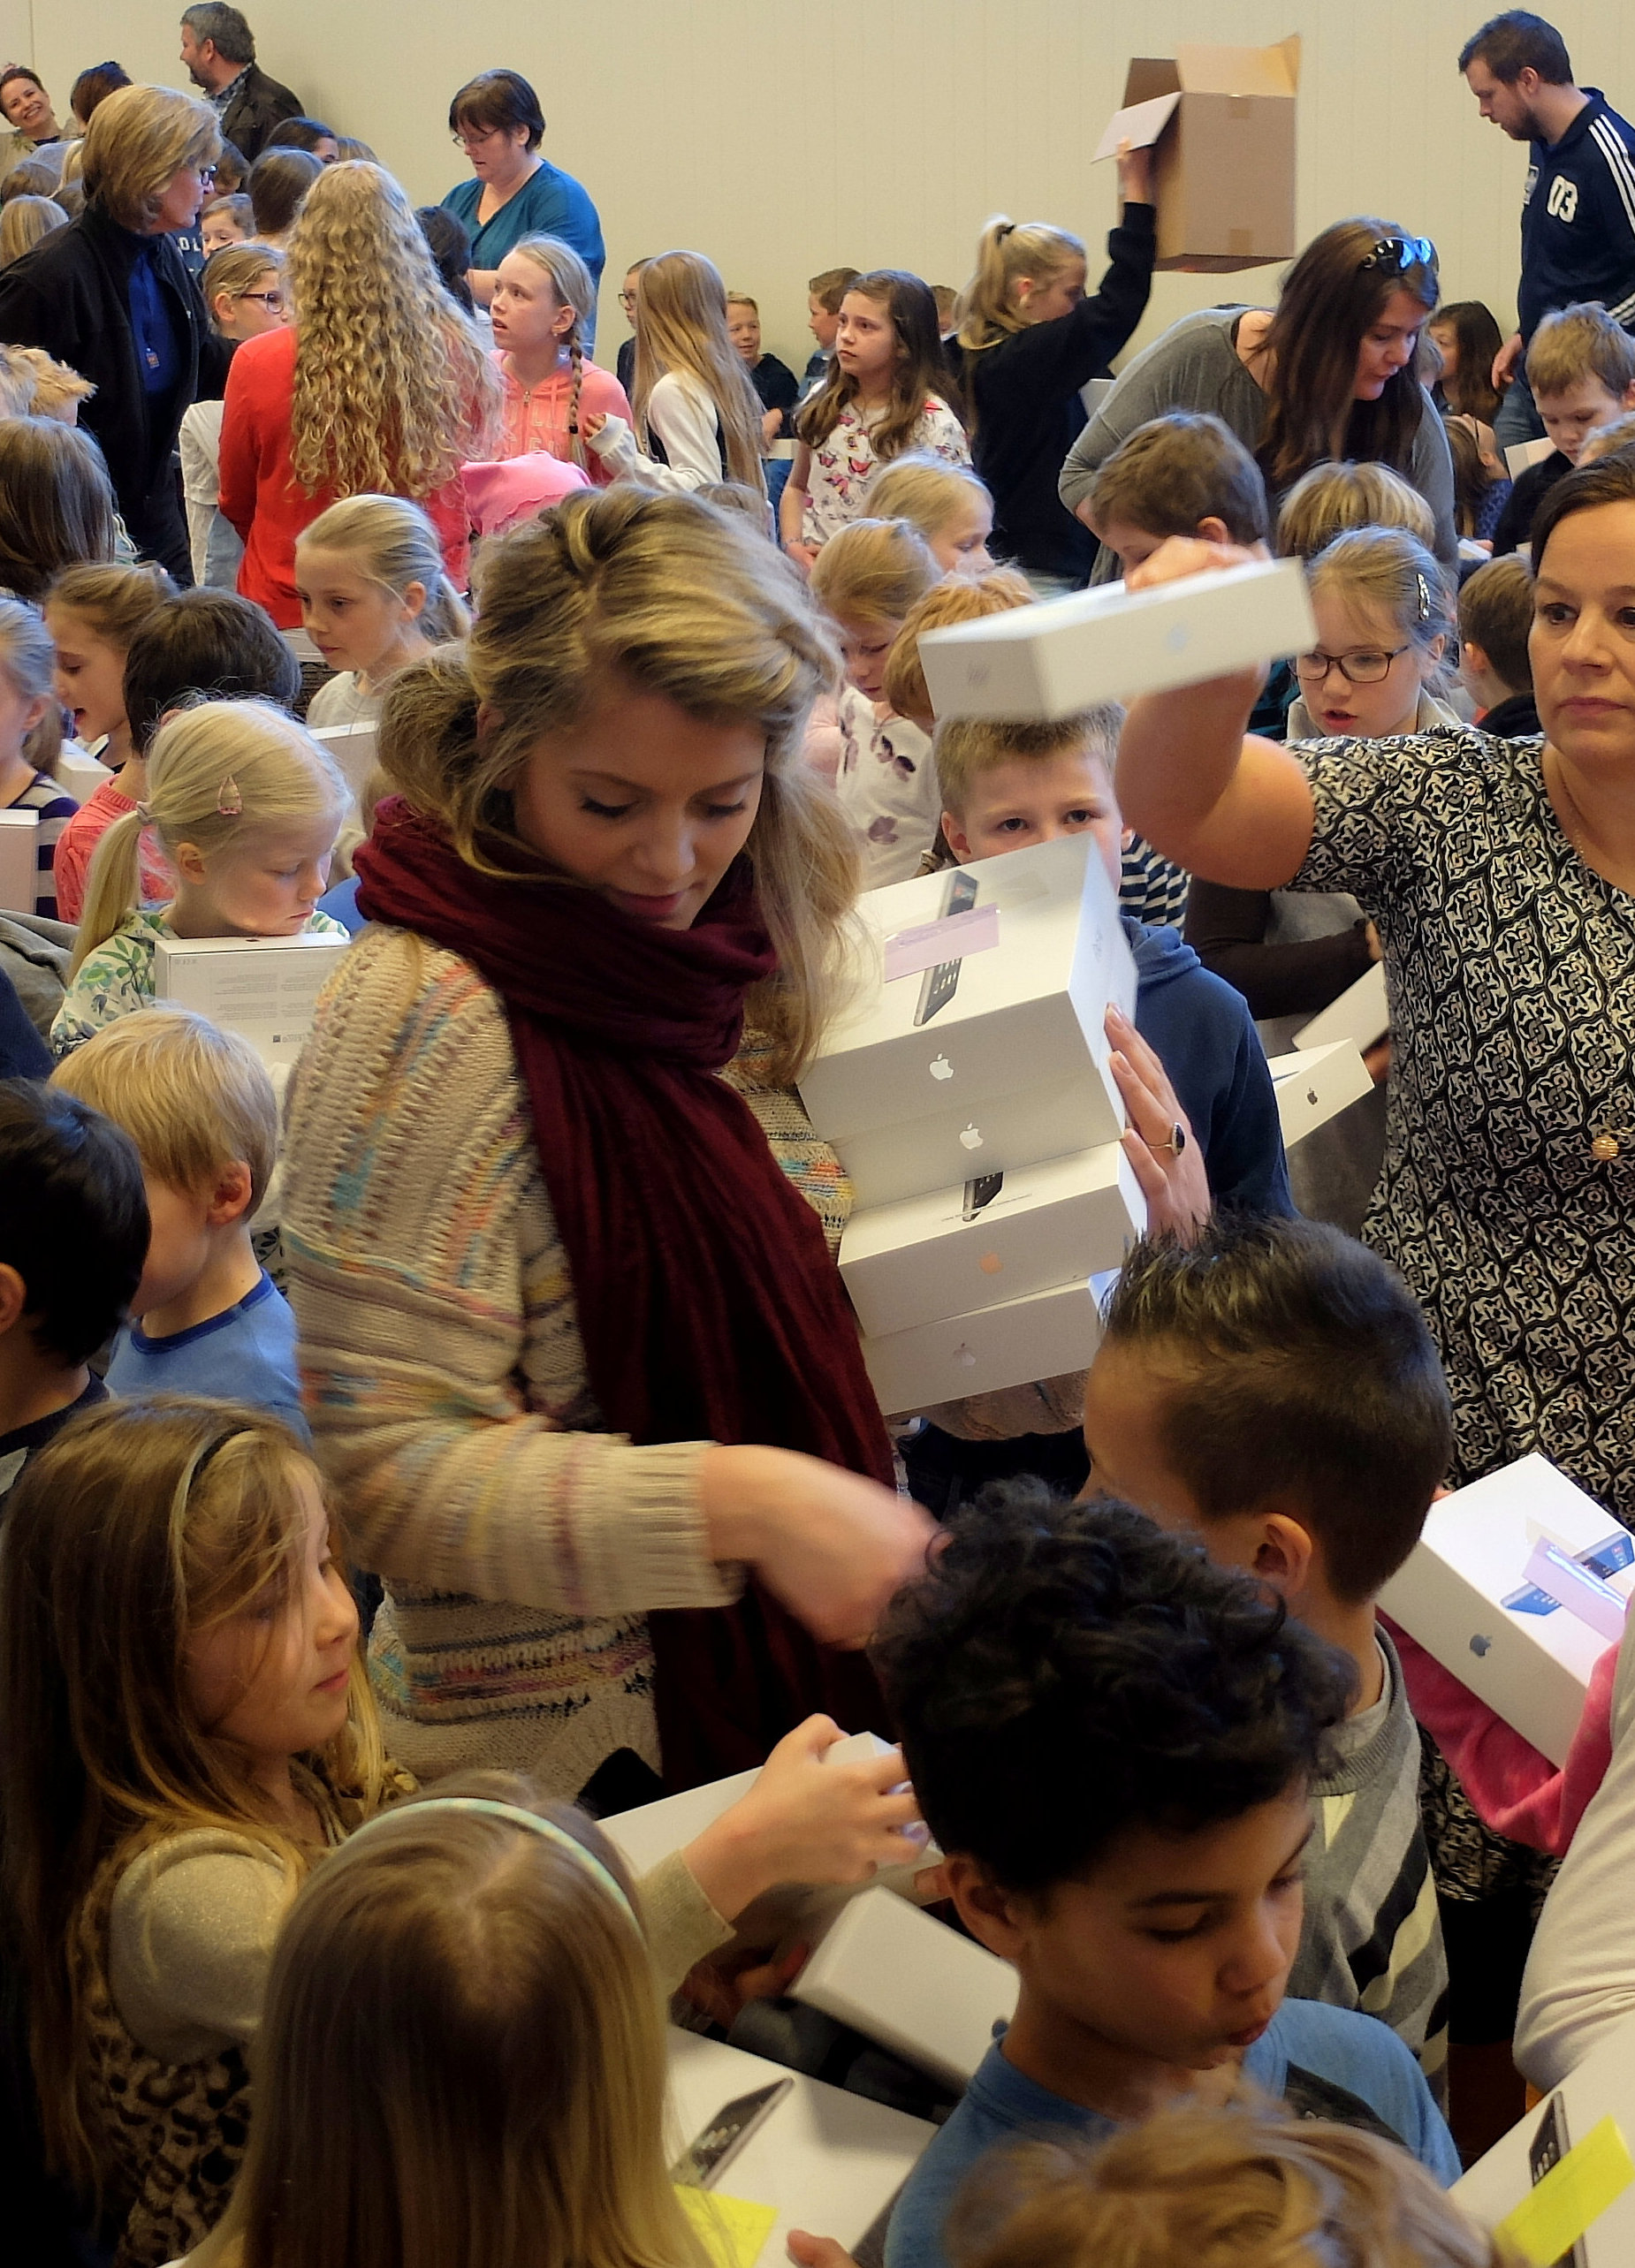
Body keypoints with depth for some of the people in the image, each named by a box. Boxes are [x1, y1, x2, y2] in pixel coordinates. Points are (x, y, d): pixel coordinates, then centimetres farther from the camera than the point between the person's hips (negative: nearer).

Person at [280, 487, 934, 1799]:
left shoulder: (741, 964, 5)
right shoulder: (426, 1022, -18)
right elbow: (392, 1474, -20)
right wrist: (734, 1500, -30)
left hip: (810, 1690, 7)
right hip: (583, 1768, -7)